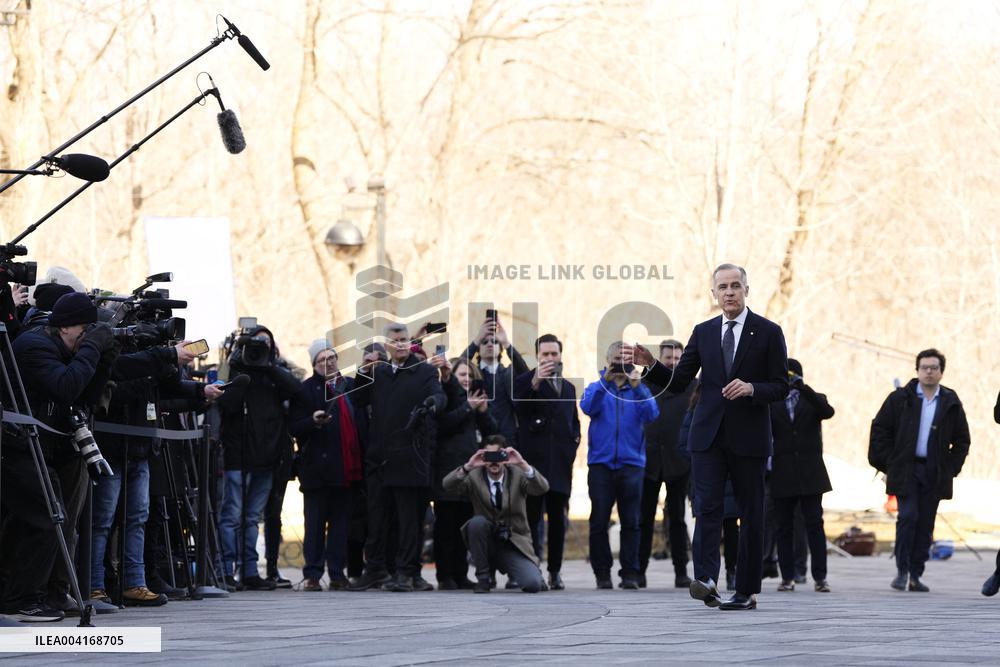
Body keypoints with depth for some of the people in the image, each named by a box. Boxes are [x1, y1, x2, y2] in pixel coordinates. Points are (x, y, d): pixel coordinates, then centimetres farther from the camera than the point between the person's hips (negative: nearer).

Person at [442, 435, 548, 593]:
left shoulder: (517, 474, -3)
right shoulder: (474, 477, -3)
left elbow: (542, 488, -20)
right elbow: (448, 486, -19)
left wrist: (523, 464, -34)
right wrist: (468, 467, -36)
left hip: (515, 545, 0)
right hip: (487, 543, 0)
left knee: (533, 584, -24)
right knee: (477, 522, -32)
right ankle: (483, 577, -13)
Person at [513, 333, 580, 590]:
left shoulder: (568, 387, 21)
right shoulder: (525, 381, 1)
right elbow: (519, 404, -20)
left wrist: (574, 439, 10)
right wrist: (535, 382, -36)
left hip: (560, 463, 5)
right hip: (534, 460, -5)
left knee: (558, 519, 5)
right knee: (532, 517, -8)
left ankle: (555, 571, 10)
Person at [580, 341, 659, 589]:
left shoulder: (640, 389, 9)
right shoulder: (597, 387, 9)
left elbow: (651, 414, -9)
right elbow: (587, 407, -12)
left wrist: (636, 386, -21)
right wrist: (605, 381, -22)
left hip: (631, 463, 0)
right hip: (601, 463, 0)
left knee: (631, 522, -1)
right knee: (599, 521, 1)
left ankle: (630, 573, 2)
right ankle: (602, 573, 8)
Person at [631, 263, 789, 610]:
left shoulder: (768, 332, 2)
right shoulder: (703, 333, 11)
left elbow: (781, 386, -1)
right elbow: (677, 382, 10)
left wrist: (751, 388, -19)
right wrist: (651, 364, -8)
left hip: (748, 437, -2)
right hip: (709, 435, 2)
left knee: (751, 514, 4)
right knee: (707, 507, -13)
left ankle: (747, 591, 10)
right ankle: (706, 580, -24)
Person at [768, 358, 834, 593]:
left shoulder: (813, 400, 9)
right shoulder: (772, 404, 11)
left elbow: (828, 411, -13)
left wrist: (803, 388, -23)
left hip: (810, 474, -1)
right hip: (782, 475, 1)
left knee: (815, 525, -4)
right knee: (783, 527, 2)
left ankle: (820, 577, -3)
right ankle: (787, 577, 7)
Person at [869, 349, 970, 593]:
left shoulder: (951, 403, 8)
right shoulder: (900, 399, 2)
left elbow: (961, 440, 15)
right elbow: (880, 429, 5)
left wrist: (951, 468, 5)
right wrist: (888, 463, -1)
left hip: (935, 473, 2)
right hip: (905, 470, -2)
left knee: (925, 525, 3)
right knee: (908, 517, -13)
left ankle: (915, 575, 9)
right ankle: (902, 571, -6)